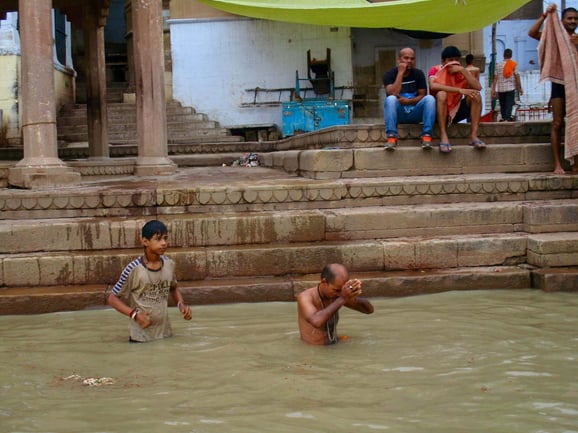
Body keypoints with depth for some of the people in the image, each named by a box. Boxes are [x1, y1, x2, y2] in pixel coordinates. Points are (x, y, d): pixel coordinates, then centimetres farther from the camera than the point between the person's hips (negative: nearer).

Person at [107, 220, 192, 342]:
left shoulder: (169, 264, -1)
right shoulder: (133, 269, -17)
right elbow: (113, 299, -8)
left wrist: (181, 304, 0)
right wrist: (134, 314, -21)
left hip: (165, 334, 5)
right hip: (141, 337, -5)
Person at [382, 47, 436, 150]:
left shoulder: (418, 74, 4)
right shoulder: (389, 74, -4)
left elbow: (423, 95, 0)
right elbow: (393, 94, -20)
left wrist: (408, 101, -18)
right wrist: (400, 73, -19)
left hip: (414, 113, 2)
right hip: (397, 113, -2)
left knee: (430, 98, -24)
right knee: (390, 99, -32)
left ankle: (426, 136, -28)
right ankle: (392, 137, -38)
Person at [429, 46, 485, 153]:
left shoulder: (462, 72, 4)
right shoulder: (435, 70, -7)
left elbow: (478, 88, -12)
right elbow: (433, 86, -30)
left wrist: (463, 70, -19)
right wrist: (459, 90, -34)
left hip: (456, 112, 4)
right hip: (439, 113, -4)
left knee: (476, 95, -16)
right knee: (442, 94, -32)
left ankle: (474, 136, -24)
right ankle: (443, 136, -37)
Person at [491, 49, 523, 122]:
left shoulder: (498, 65, 3)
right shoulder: (514, 65, -2)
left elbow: (495, 78, 0)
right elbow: (517, 77, -4)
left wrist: (493, 89, 2)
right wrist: (520, 88, 3)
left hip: (500, 89, 2)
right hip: (510, 88, -2)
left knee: (502, 105, 13)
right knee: (509, 104, -5)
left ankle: (504, 118, 20)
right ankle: (507, 118, -17)